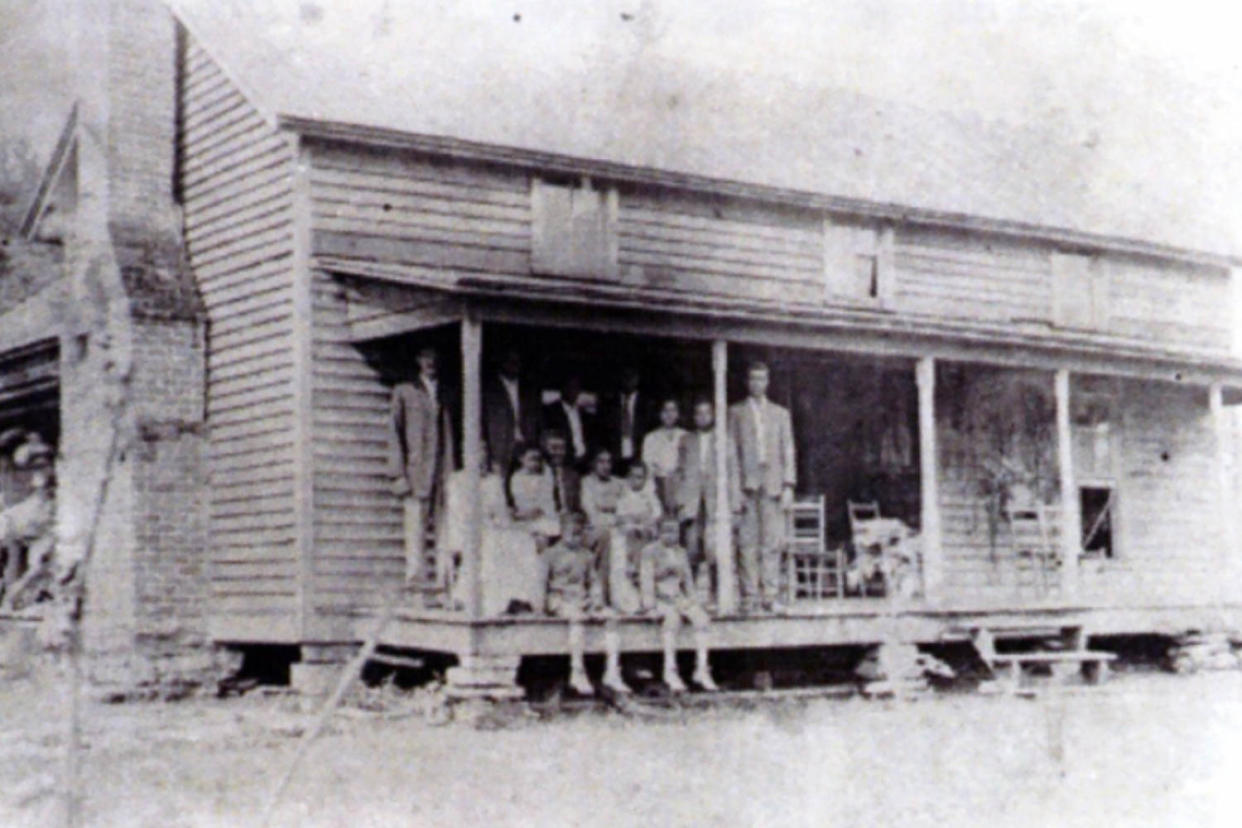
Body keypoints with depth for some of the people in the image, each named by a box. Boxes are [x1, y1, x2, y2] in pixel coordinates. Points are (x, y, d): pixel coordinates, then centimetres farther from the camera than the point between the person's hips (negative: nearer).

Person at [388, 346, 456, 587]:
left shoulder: (445, 395, 18)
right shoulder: (404, 391, 11)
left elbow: (450, 435, 16)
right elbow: (395, 433, 5)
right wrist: (398, 474, -5)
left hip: (443, 473, 3)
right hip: (415, 472, -2)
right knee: (416, 527, -8)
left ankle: (444, 582, -2)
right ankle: (413, 579, -6)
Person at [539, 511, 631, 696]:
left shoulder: (588, 555, 20)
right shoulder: (551, 554, 7)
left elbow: (595, 580, 22)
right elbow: (542, 582, 2)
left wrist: (596, 599, 4)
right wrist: (546, 603, -11)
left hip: (584, 601, 5)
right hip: (559, 600, -5)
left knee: (610, 616, -21)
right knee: (577, 617, -37)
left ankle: (612, 674, -26)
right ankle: (577, 674, -40)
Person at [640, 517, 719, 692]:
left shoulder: (680, 553, 14)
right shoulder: (650, 551, -3)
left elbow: (687, 581, 17)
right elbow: (646, 580, -11)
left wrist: (690, 603, 2)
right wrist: (651, 607, -21)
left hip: (678, 599, 5)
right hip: (658, 600, -5)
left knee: (702, 617, -25)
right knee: (673, 618, -39)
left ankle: (702, 670, -28)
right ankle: (670, 670, -43)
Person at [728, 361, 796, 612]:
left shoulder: (780, 414, 16)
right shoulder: (736, 413, 11)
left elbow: (788, 452, 12)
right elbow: (732, 451, 6)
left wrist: (788, 486, 2)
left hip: (773, 485, 1)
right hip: (747, 483, -1)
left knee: (773, 542, -3)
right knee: (747, 542, -3)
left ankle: (769, 594, 0)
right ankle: (749, 594, 0)